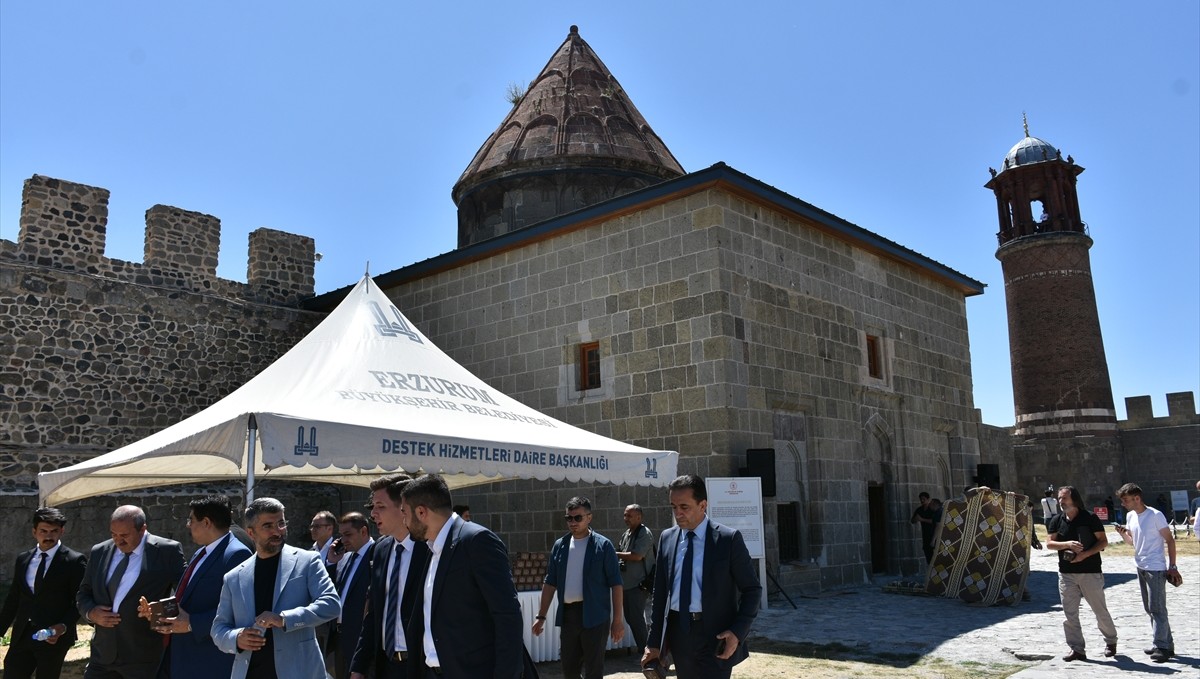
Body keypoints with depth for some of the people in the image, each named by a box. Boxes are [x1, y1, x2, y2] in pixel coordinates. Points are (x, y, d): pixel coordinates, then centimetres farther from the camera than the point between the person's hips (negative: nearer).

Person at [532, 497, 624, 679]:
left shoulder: (603, 545, -5)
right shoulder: (559, 545, 7)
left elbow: (615, 584, -5)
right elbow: (550, 583, 11)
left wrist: (617, 619, -9)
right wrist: (541, 616, 7)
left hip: (594, 615, -4)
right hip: (567, 615, 5)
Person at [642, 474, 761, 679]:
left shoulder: (729, 538, -7)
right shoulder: (666, 538, 5)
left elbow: (752, 589, -2)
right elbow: (660, 592, 9)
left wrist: (738, 632, -13)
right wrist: (654, 641, 7)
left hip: (715, 634, -4)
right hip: (678, 632, 4)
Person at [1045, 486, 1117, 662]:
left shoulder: (1090, 518, -5)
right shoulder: (1057, 520, 5)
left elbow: (1103, 542, -6)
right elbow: (1049, 543, 1)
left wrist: (1085, 554, -18)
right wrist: (1067, 544, -17)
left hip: (1090, 572, -3)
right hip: (1066, 573, 3)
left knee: (1100, 610, 8)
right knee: (1070, 614, 2)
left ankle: (1111, 641, 31)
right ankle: (1077, 649, 10)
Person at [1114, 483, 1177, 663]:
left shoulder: (1155, 515, -14)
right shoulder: (1130, 516, 7)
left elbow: (1170, 540, -10)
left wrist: (1172, 566, -11)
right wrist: (1123, 534, -4)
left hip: (1156, 568, -8)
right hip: (1141, 567, 8)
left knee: (1156, 608, -7)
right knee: (1150, 608, 13)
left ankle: (1162, 646, -1)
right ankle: (1165, 643, 23)